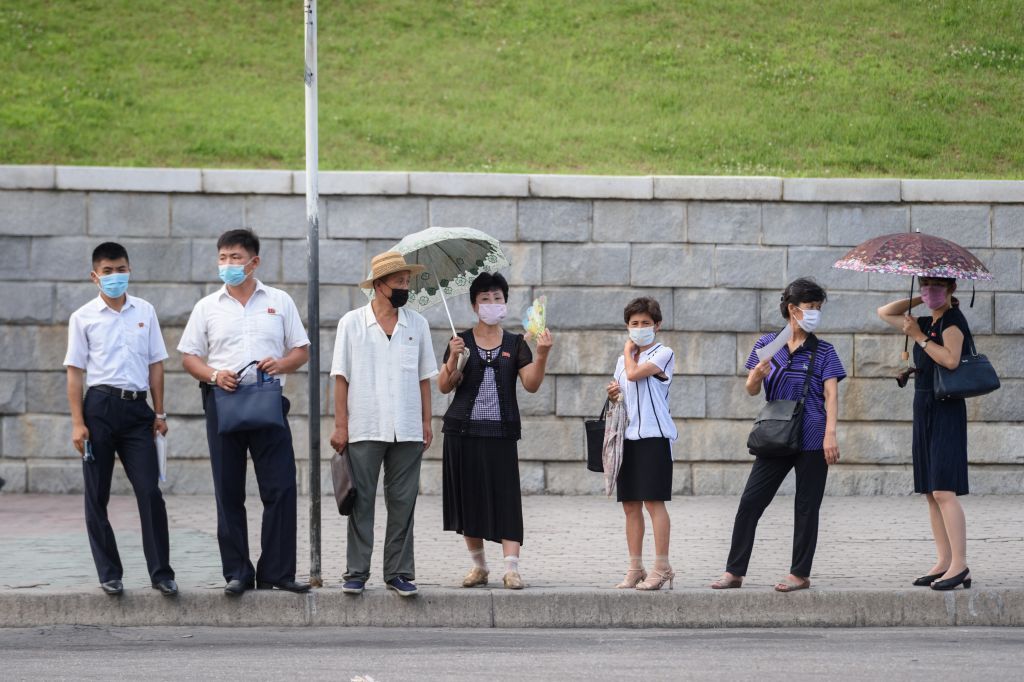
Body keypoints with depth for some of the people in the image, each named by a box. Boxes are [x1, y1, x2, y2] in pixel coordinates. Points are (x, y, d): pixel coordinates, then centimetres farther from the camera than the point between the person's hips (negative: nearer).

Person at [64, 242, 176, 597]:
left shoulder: (145, 312, 9)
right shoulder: (83, 318, 2)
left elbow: (155, 365, 12)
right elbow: (75, 372, 1)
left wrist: (159, 413, 8)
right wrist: (78, 422, -6)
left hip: (137, 408, 1)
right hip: (100, 407, -1)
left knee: (150, 491, -6)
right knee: (97, 496, 3)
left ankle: (161, 573, -2)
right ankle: (109, 574, 11)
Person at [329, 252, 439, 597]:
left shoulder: (417, 325, 8)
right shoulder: (352, 323, 1)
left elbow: (424, 378, 12)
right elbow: (341, 377, 1)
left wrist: (426, 422, 7)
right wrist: (340, 425, -4)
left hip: (407, 431, 2)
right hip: (364, 429, -2)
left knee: (403, 502, 4)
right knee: (361, 501, 0)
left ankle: (399, 572, 9)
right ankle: (356, 573, 4)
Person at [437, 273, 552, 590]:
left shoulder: (515, 344, 8)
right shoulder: (461, 341, 6)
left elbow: (531, 384, -3)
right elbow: (444, 387, 0)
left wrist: (542, 355, -19)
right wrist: (453, 358, -18)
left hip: (501, 432, -1)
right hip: (464, 431, 1)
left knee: (505, 496, -9)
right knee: (469, 496, 4)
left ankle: (511, 567, -15)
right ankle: (479, 566, 15)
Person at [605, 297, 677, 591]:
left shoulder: (663, 354, -3)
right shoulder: (623, 359, 18)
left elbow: (634, 374, -17)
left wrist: (628, 350, 1)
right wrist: (613, 396, 4)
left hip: (654, 435, -7)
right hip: (628, 436, 7)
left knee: (653, 501, -10)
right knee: (630, 505, 7)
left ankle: (661, 567, -7)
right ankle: (636, 569, 11)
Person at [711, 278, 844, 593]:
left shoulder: (823, 351, 3)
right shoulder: (767, 344, 7)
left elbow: (831, 394, -4)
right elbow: (751, 389, 5)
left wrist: (830, 434, -17)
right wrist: (758, 375, -19)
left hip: (812, 440, -2)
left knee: (806, 507, 2)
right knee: (750, 502, -2)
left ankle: (800, 574, 10)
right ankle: (734, 572, 4)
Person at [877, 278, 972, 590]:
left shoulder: (953, 319, -7)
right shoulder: (926, 323, 17)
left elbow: (951, 359, -22)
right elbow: (884, 312, 26)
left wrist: (919, 337, -14)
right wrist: (920, 301, 14)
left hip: (946, 411, -9)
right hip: (925, 411, 9)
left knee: (943, 490, -15)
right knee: (930, 493, 6)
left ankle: (960, 565, -17)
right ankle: (944, 562, 7)